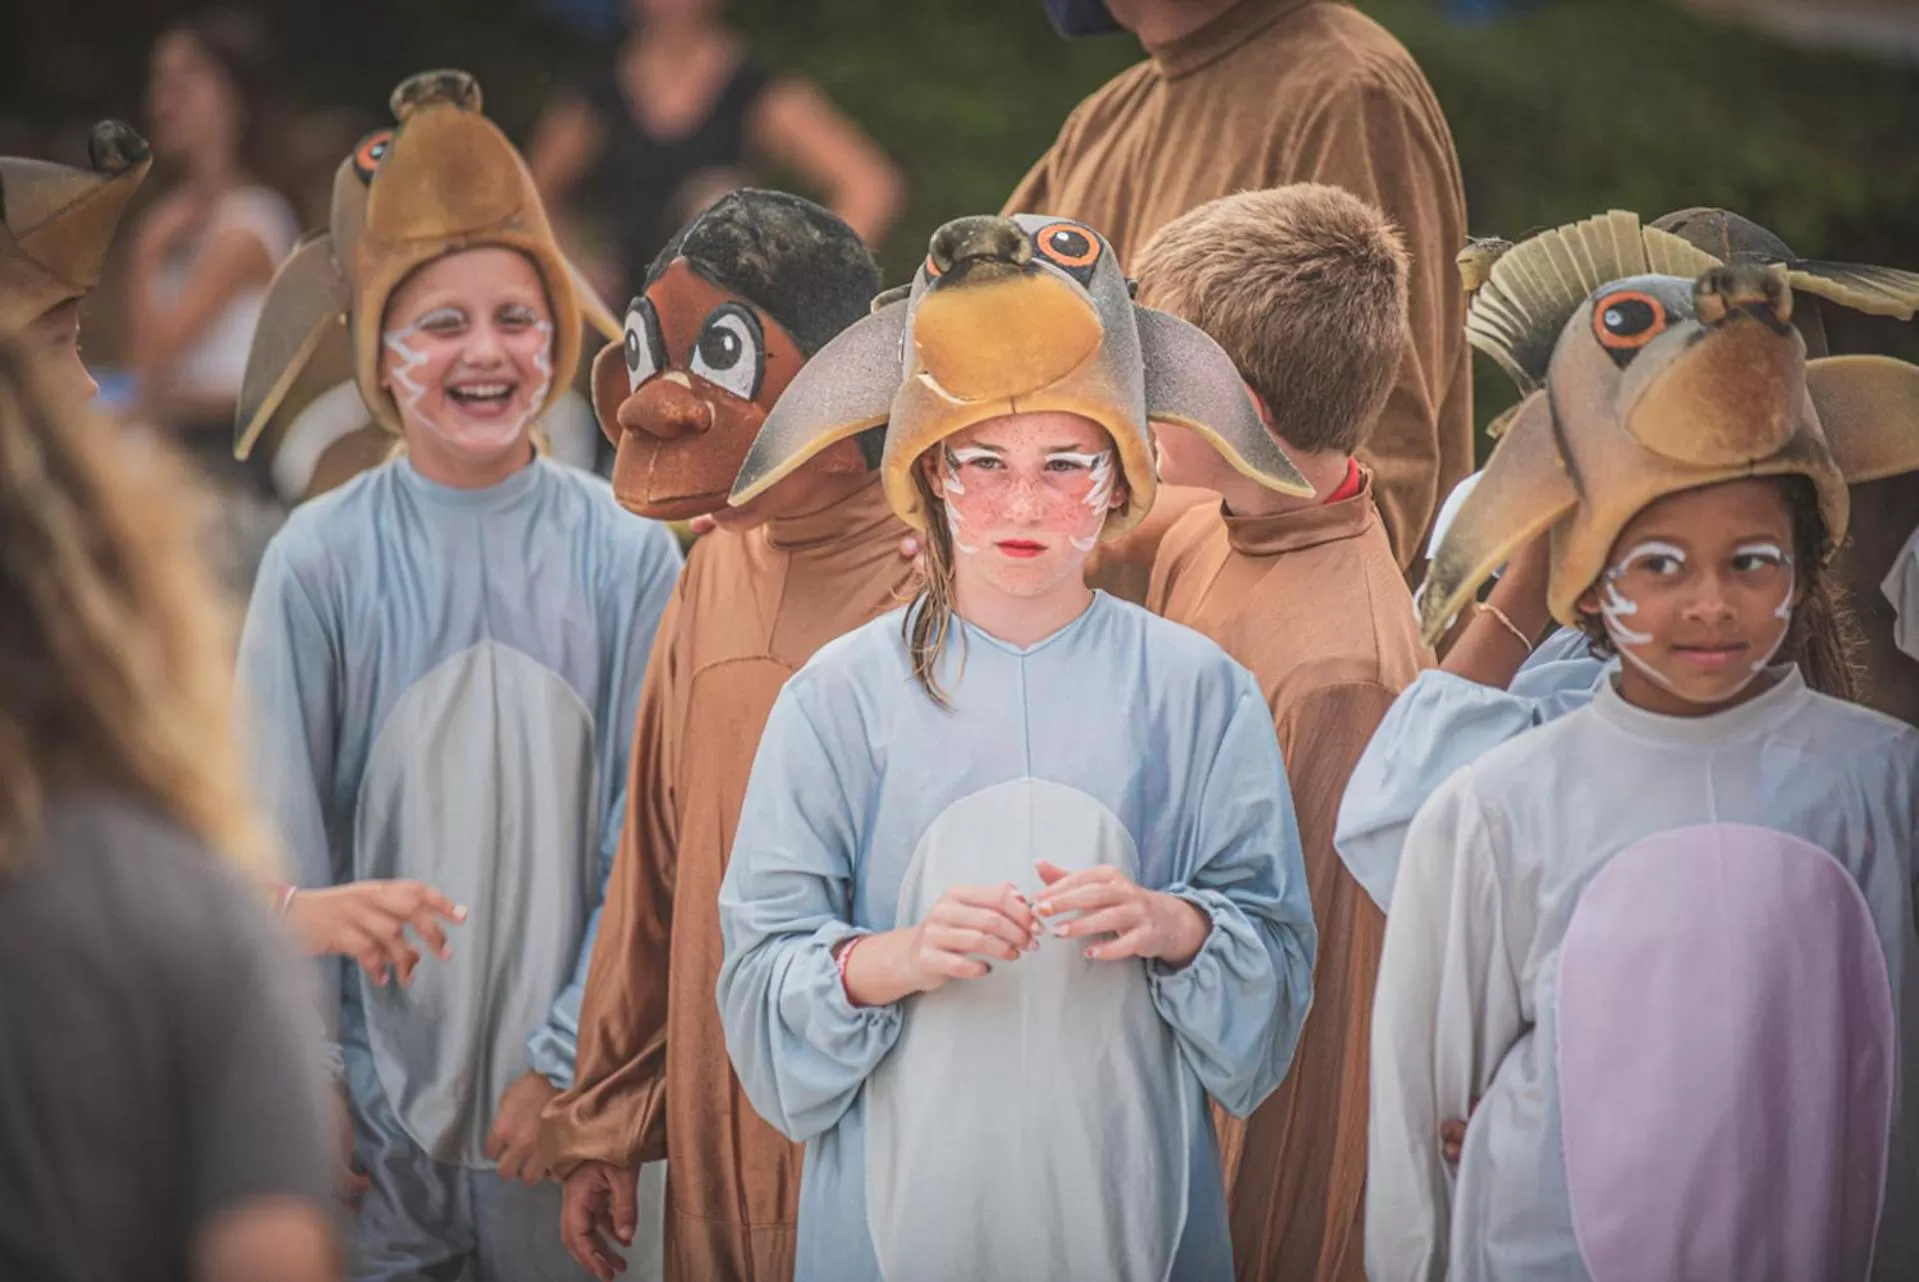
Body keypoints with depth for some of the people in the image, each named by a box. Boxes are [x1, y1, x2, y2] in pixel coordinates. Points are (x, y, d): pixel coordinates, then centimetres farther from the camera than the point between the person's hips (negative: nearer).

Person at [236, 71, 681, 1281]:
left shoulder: (630, 559, -3)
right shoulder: (321, 559, -5)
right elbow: (282, 849, -2)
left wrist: (570, 1057, -6)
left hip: (563, 1093, 1)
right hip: (375, 1087, 0)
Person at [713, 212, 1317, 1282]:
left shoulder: (1197, 690, 3)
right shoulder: (842, 696, 1)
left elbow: (1277, 954, 0)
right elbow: (764, 977, -4)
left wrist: (1175, 927, -19)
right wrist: (902, 956, -22)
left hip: (1130, 1186, 1)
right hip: (901, 1193, 0)